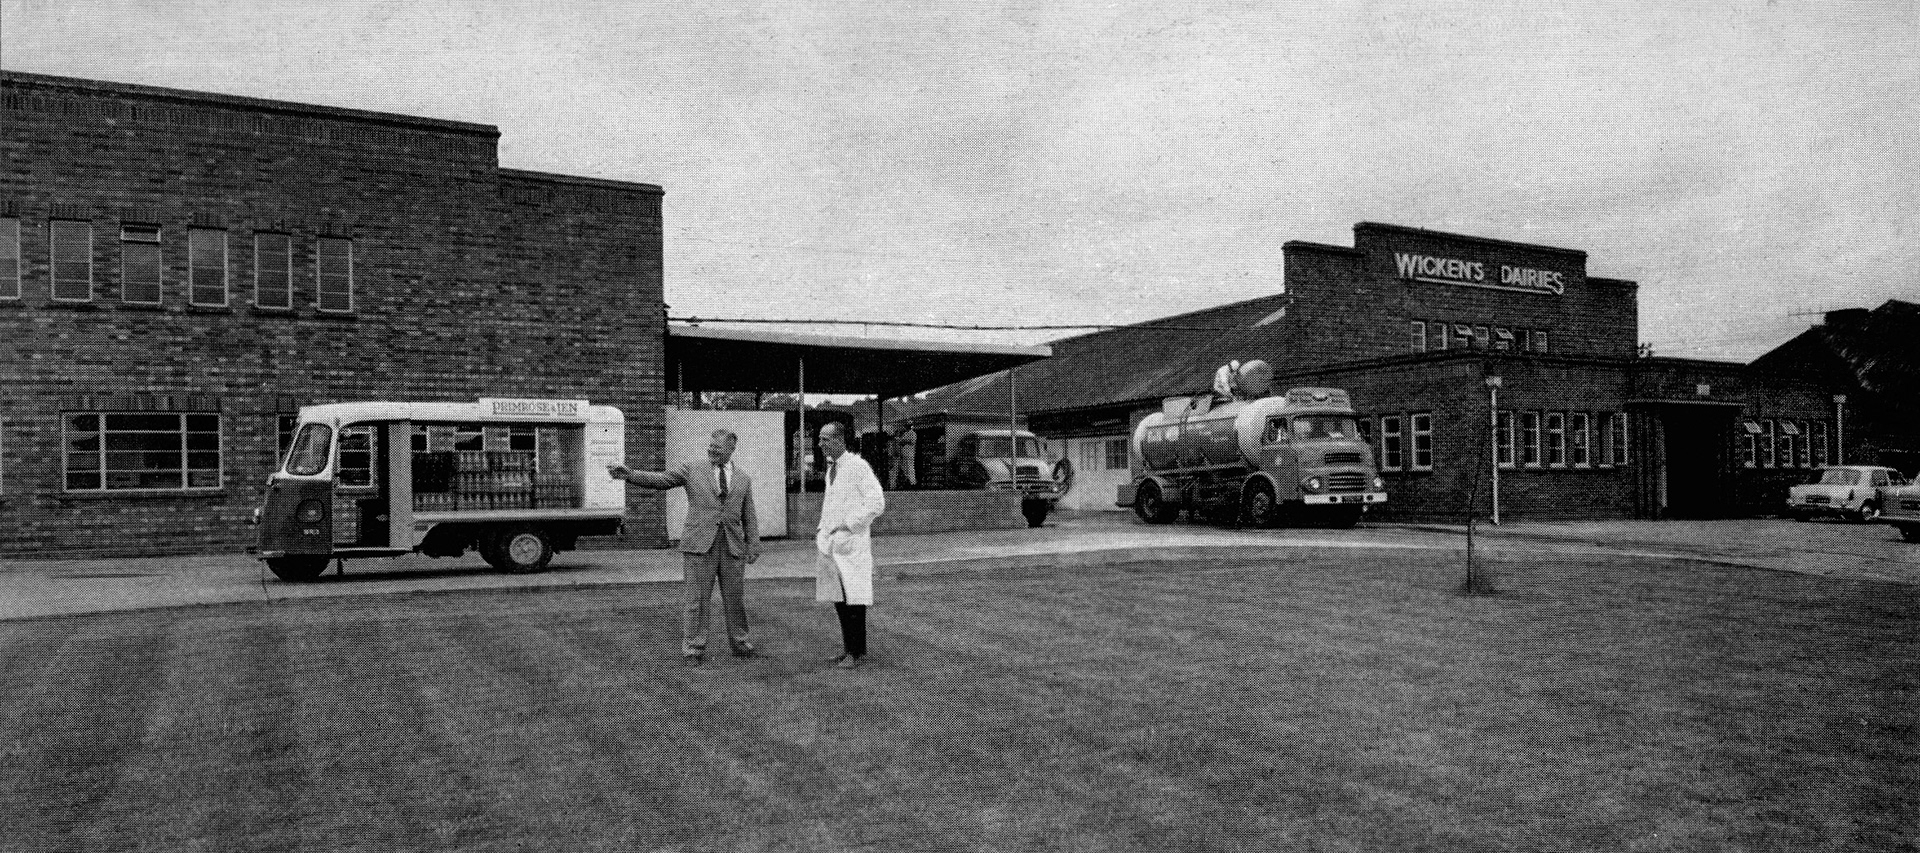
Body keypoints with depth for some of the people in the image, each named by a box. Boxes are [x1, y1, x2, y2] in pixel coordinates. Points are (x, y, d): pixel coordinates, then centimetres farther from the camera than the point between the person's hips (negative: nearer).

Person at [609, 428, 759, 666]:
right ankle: (693, 650, 6)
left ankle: (740, 644, 22)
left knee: (735, 598, 8)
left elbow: (749, 517, 13)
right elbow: (660, 480, -2)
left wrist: (753, 545, 2)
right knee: (695, 599, -2)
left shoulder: (743, 479, 14)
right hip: (699, 544, -2)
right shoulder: (692, 471, 7)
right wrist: (629, 474, -17)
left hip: (732, 546, 2)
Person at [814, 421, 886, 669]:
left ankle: (858, 653, 2)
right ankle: (848, 648, 20)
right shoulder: (831, 468, 16)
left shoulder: (858, 466, -10)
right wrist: (823, 530, 14)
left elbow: (877, 503, -15)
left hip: (851, 543, -8)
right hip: (830, 543, 8)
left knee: (854, 601, -5)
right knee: (839, 600, 11)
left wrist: (848, 525, -14)